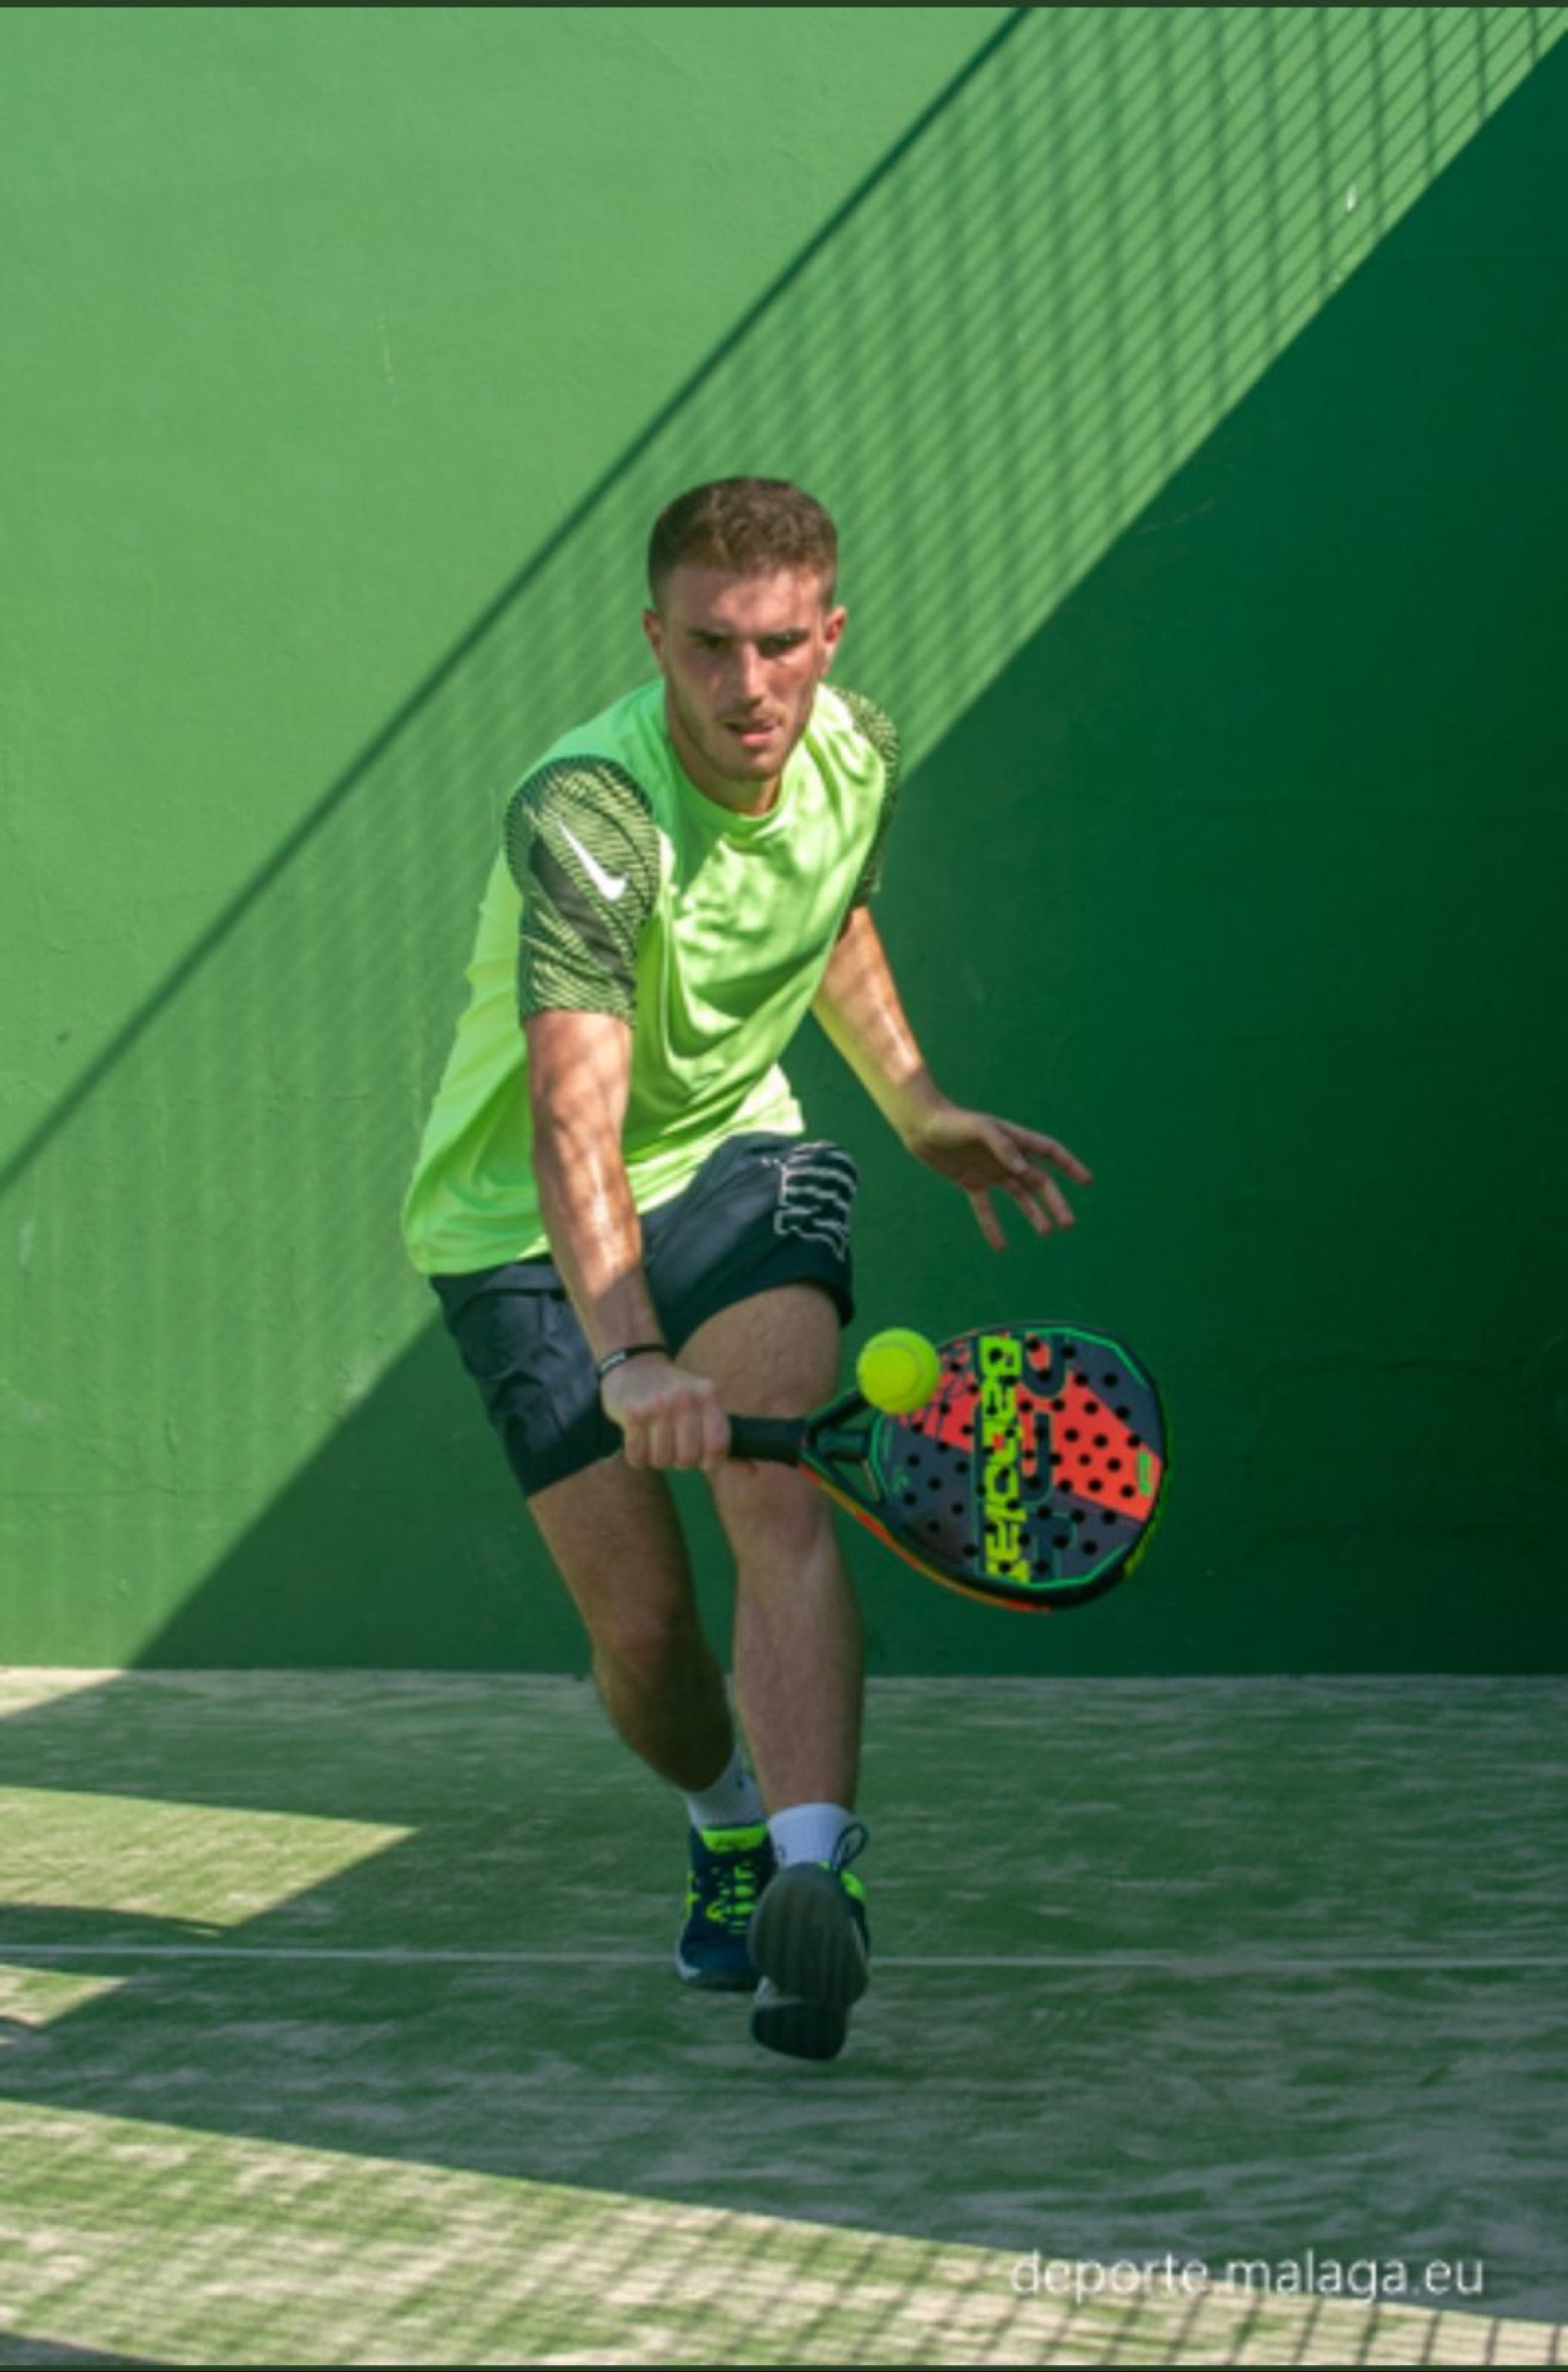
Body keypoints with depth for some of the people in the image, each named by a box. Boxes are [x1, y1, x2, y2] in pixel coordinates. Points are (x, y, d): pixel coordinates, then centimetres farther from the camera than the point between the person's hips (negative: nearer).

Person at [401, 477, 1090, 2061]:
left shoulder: (856, 752, -9)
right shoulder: (584, 817, -31)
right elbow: (572, 1131, -43)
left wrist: (921, 1113, 10)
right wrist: (630, 1359, -56)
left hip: (730, 1158, 4)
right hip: (523, 1223, -3)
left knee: (782, 1492, -25)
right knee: (643, 1623, -5)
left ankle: (812, 1878, -34)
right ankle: (730, 1826, 28)